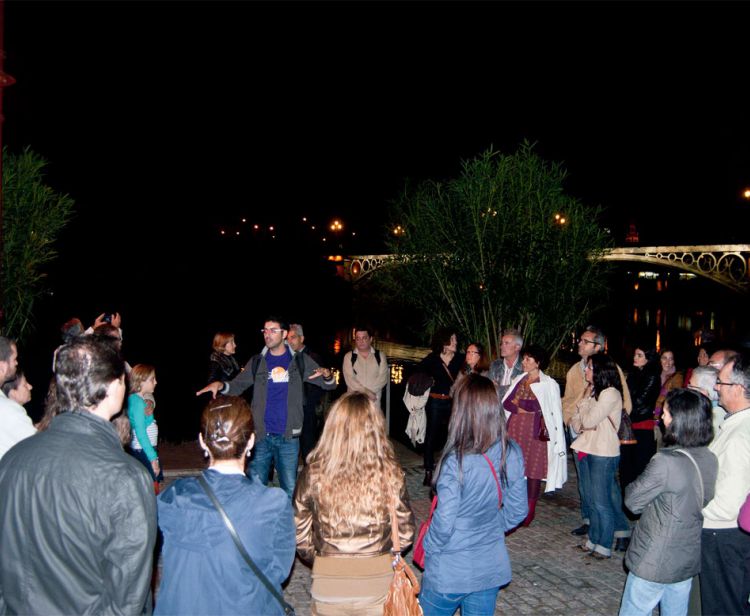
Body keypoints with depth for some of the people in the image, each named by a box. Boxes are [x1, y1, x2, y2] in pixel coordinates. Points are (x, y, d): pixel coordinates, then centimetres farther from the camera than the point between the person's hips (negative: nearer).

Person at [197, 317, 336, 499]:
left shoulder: (300, 361, 3)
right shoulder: (257, 362, 6)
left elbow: (330, 385, 4)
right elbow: (237, 386, 7)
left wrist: (327, 375, -19)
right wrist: (220, 385, -14)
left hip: (288, 436, -1)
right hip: (261, 435, 1)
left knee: (290, 490, 5)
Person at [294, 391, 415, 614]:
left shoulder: (313, 475, -16)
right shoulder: (391, 474, -15)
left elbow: (300, 537, -5)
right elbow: (405, 534, -3)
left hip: (328, 585, 0)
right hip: (379, 583, 0)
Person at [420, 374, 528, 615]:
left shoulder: (457, 460, -26)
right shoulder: (512, 453, -9)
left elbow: (443, 521, -21)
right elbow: (518, 510, 2)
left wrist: (428, 549, -3)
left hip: (451, 572, -5)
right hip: (493, 568, 5)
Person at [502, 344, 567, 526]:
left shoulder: (549, 384, -5)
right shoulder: (519, 380, 10)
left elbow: (556, 412, -5)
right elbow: (506, 403, 9)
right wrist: (520, 409, -7)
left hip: (536, 431, -4)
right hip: (515, 429, 4)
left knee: (534, 469, 3)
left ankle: (530, 510, 16)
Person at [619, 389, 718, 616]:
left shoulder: (666, 462, -28)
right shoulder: (710, 459, -4)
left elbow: (633, 501, -17)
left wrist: (633, 485, 3)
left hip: (655, 563, -7)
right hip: (689, 560, 7)